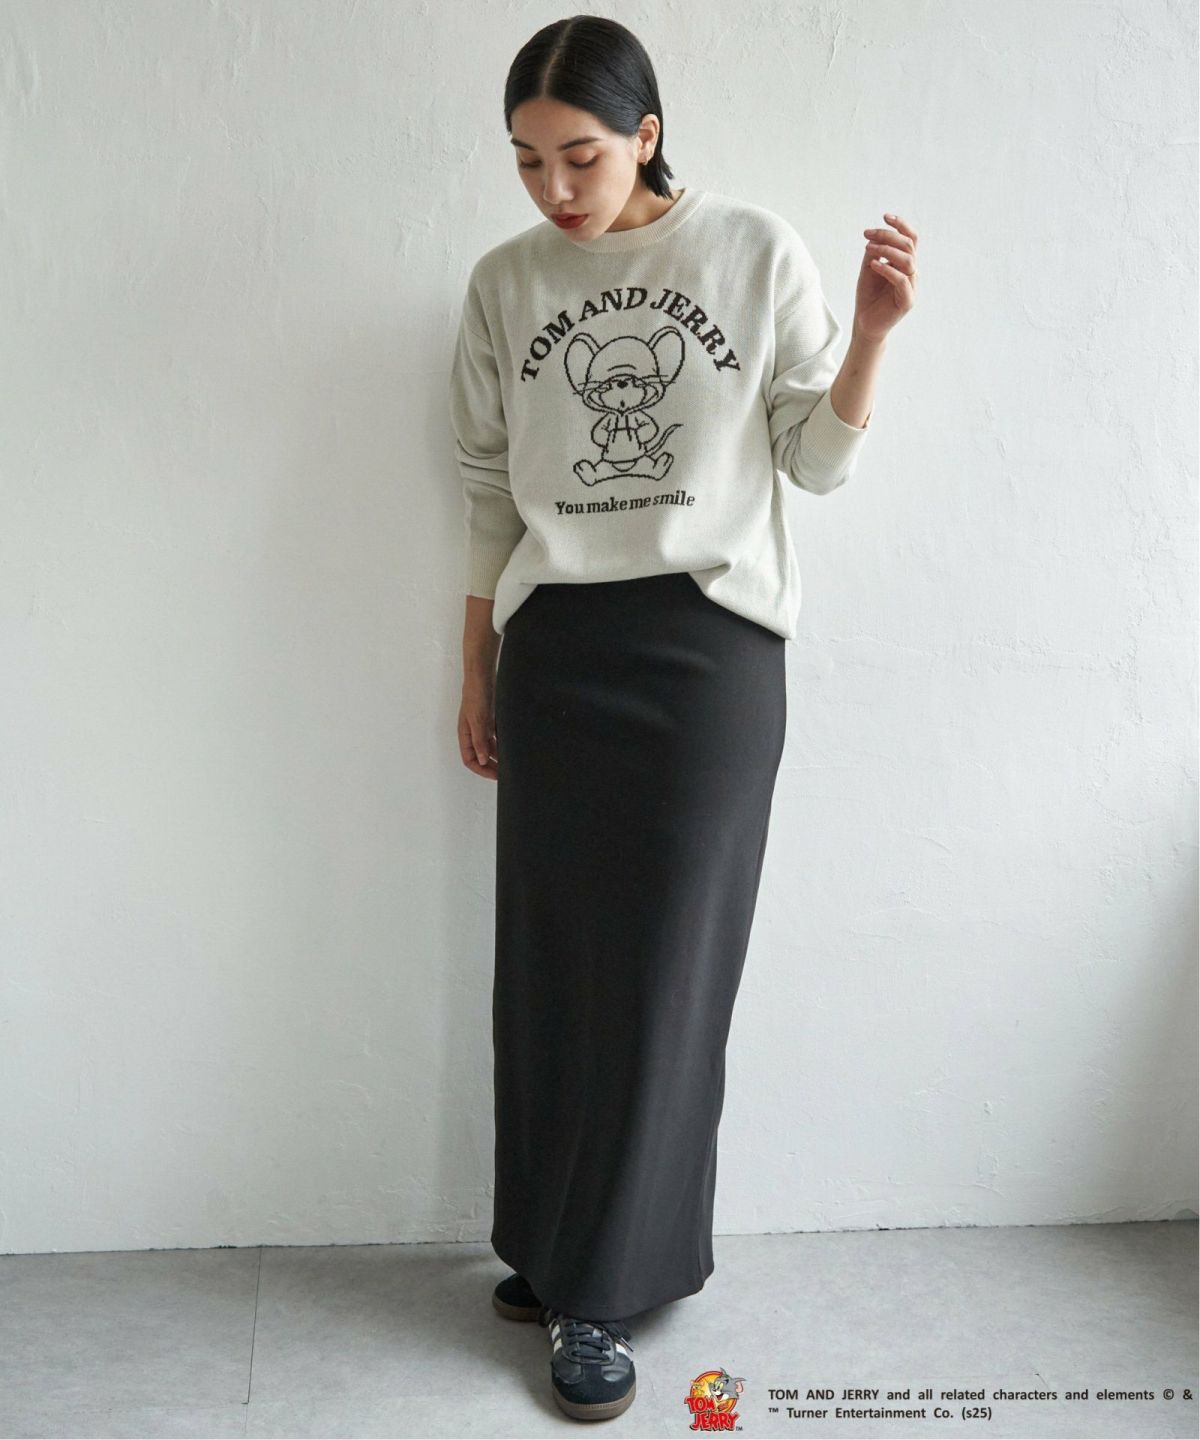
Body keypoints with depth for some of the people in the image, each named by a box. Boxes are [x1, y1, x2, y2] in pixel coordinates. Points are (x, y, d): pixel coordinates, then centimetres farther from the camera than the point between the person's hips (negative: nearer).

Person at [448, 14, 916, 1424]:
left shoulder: (756, 252, 0)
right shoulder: (505, 284, 7)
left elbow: (817, 460, 2)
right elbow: (491, 494, 13)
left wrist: (869, 332, -14)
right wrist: (476, 672, 13)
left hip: (711, 647, -2)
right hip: (556, 654, 3)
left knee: (666, 970, 1)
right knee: (550, 965, 5)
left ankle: (600, 1287, 15)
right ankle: (553, 1246, 24)